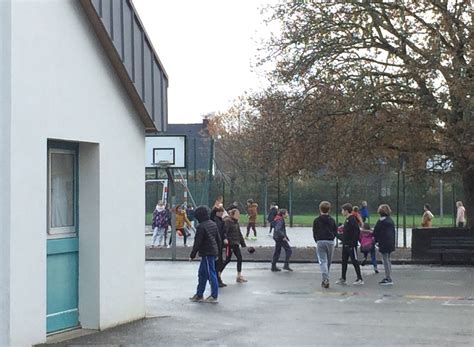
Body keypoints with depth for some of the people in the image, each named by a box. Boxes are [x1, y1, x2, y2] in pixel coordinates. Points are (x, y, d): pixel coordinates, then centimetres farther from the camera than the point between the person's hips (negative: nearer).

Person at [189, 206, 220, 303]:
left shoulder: (201, 227, -16)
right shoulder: (213, 224, 11)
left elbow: (197, 242, -16)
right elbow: (218, 239, 16)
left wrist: (192, 255, -10)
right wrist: (216, 248, 25)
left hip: (207, 254, -9)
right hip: (213, 251, 9)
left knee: (211, 274, -4)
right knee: (202, 273, 17)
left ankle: (214, 296, 1)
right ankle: (199, 294, 23)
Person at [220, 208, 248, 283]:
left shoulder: (236, 222, 15)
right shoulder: (227, 221, -10)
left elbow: (239, 234, 21)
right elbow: (225, 231, -24)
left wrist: (243, 244, 22)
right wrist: (225, 239, -41)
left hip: (235, 244, 8)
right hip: (229, 244, -8)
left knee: (239, 258, 6)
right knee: (228, 259, -5)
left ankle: (239, 276, 12)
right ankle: (219, 273, 8)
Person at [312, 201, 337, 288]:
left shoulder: (316, 220, 0)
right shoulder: (332, 220, 7)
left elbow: (314, 233, 2)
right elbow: (335, 232, 9)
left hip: (320, 242, -2)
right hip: (330, 242, 2)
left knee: (322, 261, -5)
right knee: (328, 262, 13)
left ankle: (325, 279, -22)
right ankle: (326, 279, 22)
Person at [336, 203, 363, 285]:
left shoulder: (352, 219, -16)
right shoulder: (347, 220, 14)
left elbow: (357, 231, -21)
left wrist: (354, 241, -21)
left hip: (351, 245, -10)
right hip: (345, 244, 10)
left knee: (354, 261, -4)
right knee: (344, 261, 12)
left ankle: (360, 279, 2)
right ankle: (343, 279, 18)